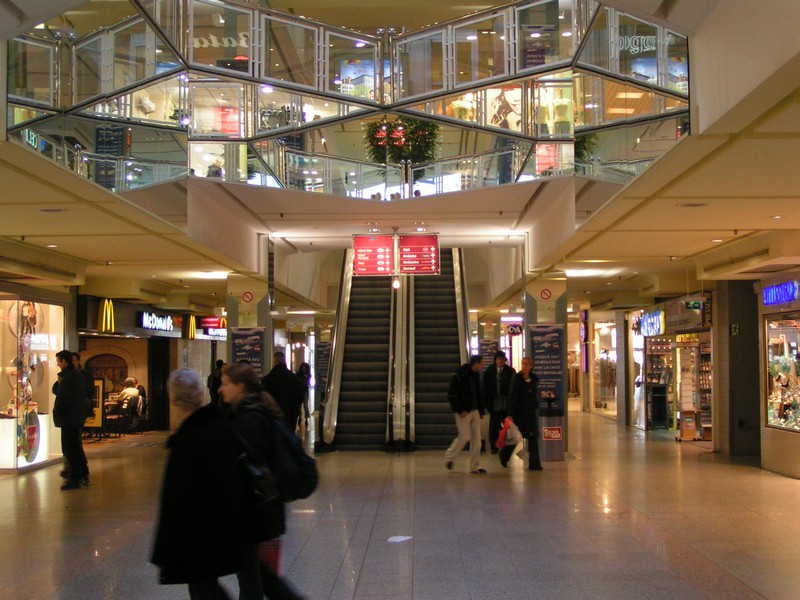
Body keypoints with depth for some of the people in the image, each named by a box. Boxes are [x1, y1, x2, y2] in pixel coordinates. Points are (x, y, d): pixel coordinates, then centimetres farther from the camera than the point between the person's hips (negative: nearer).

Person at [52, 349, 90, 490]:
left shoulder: (67, 378, -17)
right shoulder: (78, 376, 13)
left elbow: (62, 399, -18)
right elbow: (55, 390, 16)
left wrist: (57, 415, -5)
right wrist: (59, 382, -2)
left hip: (69, 418, -10)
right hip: (79, 417, 10)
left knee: (69, 448, -4)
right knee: (77, 447, 18)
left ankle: (74, 479, -2)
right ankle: (83, 475, 24)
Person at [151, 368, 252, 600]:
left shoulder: (187, 442, -22)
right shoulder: (227, 427, -1)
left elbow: (175, 503, -19)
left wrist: (163, 554, -11)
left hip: (199, 540, -7)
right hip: (231, 535, 7)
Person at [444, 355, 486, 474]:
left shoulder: (476, 376, 11)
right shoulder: (458, 377, -12)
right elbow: (451, 396, -13)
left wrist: (481, 410, 12)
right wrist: (459, 411, -16)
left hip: (474, 411, 7)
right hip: (463, 412, -7)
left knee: (476, 438, 2)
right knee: (465, 437, -6)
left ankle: (475, 466, 6)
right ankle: (448, 457, 16)